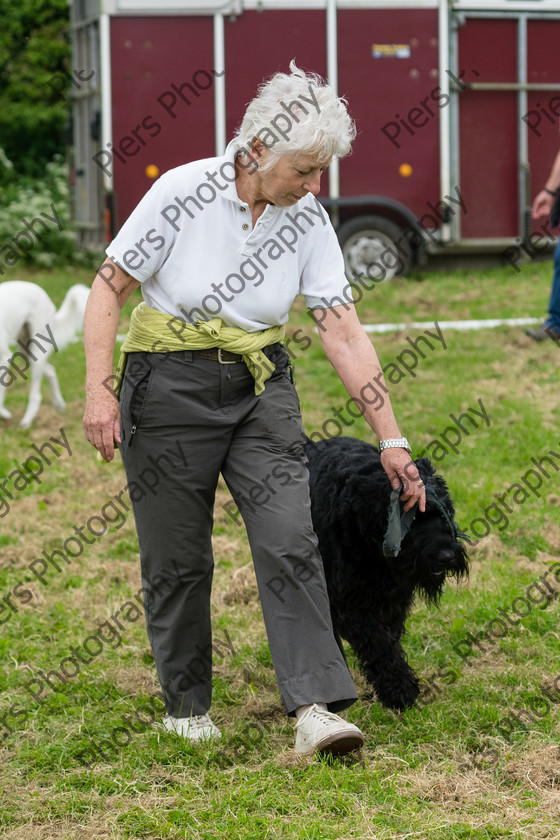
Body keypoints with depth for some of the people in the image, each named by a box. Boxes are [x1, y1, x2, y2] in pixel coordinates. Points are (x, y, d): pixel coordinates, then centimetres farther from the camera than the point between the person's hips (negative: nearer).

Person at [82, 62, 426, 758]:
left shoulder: (308, 223, -5)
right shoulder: (185, 192, -15)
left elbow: (344, 335, -4)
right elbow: (109, 287, -9)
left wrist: (390, 440, -6)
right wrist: (99, 390, -17)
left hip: (259, 389, 3)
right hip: (169, 387, -3)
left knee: (291, 541, -12)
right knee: (177, 558, 4)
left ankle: (315, 708, -16)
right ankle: (185, 706, 23)